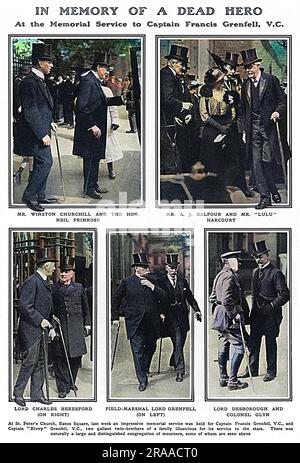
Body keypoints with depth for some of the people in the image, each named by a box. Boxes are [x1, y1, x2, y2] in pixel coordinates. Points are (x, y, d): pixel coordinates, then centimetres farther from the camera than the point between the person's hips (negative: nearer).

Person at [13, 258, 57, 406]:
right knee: (30, 361, -5)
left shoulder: (45, 283, 16)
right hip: (30, 329, -9)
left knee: (40, 362, 11)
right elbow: (25, 307, -20)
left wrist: (50, 326, 14)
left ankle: (37, 394, 18)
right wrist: (41, 320, -20)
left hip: (41, 329, 9)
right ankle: (18, 393, 8)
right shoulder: (31, 282, -14)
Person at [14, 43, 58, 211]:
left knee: (41, 163, 14)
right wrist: (42, 134, -22)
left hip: (41, 130, 10)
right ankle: (29, 196, -1)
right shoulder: (29, 82, -18)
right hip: (35, 132, -10)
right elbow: (30, 112, -22)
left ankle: (40, 196, 23)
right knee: (45, 161, -11)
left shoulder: (40, 80, 13)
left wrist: (49, 122, 16)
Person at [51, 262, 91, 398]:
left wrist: (87, 324, 13)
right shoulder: (53, 289, 6)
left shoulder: (78, 288, 11)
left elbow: (85, 308, 16)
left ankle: (71, 382, 22)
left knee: (76, 357, 4)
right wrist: (52, 321, -6)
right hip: (59, 327, -1)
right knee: (60, 359, -4)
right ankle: (63, 388, 2)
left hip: (76, 327, 2)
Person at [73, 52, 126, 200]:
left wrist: (120, 98, 10)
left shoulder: (95, 81, 13)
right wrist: (92, 125, -25)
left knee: (95, 157, 16)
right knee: (90, 158, -2)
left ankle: (94, 184, 25)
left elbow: (103, 102, 20)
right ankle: (89, 188, 7)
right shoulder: (87, 80, -17)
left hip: (96, 127, 10)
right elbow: (81, 106, -23)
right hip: (89, 128, -10)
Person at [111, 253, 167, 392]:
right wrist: (115, 317, 7)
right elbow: (116, 300, 10)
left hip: (152, 322, 3)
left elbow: (164, 297, 1)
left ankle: (144, 370, 38)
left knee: (150, 348, 14)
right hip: (135, 323, -3)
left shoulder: (152, 281, 9)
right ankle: (142, 380, -2)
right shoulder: (127, 282, 2)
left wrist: (152, 286, -10)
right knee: (138, 350, -6)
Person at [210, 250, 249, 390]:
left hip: (221, 318, 10)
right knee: (238, 348, -6)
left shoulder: (219, 275, 16)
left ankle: (223, 378, 21)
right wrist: (234, 314, -20)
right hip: (229, 318, -10)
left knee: (223, 348, 14)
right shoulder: (230, 276, -16)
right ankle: (233, 381, -6)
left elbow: (213, 297, 21)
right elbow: (226, 299, -25)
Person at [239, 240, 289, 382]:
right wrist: (254, 309, 12)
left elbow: (285, 295, -13)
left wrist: (271, 306, -17)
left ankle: (271, 371, 14)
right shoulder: (256, 272, 13)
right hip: (257, 313, 7)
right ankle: (253, 369, 19)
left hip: (271, 314, -6)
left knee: (270, 342, 3)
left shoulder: (276, 273, -10)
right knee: (254, 341, 9)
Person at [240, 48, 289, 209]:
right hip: (253, 128, 4)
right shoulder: (245, 85, 12)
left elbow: (283, 100, 2)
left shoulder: (271, 80, -1)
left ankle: (273, 190, 19)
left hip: (269, 127, -4)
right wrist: (244, 130, 11)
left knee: (267, 161, -5)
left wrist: (278, 112, -17)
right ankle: (265, 197, 5)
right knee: (256, 164, -1)